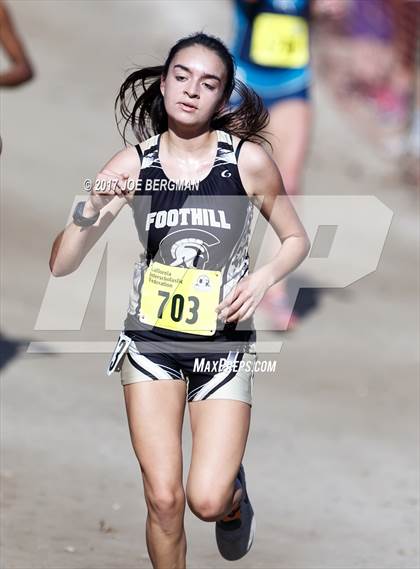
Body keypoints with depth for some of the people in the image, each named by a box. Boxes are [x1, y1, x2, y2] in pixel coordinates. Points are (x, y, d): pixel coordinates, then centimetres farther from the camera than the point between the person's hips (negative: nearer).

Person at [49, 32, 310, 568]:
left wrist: (263, 277, -14)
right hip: (151, 342, 1)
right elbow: (61, 265, -6)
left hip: (223, 343, -1)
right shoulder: (133, 164, -6)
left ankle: (235, 493, 29)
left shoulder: (248, 160, -9)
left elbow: (296, 239, 6)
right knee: (163, 499, -4)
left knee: (207, 500, -9)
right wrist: (90, 212, -25)